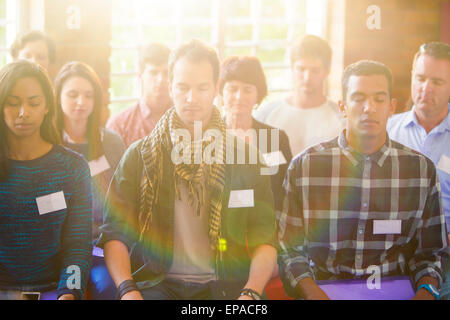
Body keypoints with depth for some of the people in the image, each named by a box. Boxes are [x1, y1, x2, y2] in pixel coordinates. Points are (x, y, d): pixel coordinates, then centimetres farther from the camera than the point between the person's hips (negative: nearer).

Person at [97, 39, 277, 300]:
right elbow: (114, 234, 6)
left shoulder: (244, 157, 9)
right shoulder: (140, 156, 9)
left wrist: (251, 292, -12)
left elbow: (264, 239, 6)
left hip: (223, 284, 1)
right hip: (158, 282, 0)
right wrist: (127, 289, -12)